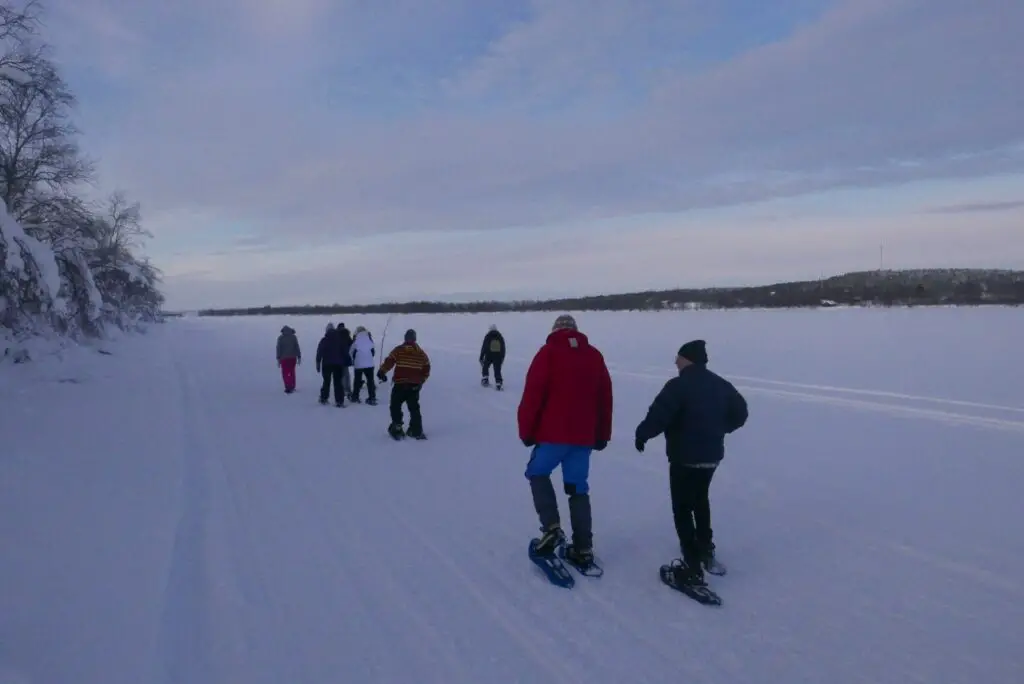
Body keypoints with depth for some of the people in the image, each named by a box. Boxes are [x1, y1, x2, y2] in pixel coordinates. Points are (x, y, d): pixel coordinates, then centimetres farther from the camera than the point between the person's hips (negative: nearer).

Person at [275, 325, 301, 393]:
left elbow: (279, 348, -5)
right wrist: (299, 357, 5)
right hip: (292, 357, 2)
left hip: (284, 358, -2)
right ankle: (292, 387, 18)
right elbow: (297, 347, 0)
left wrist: (278, 359, -2)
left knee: (285, 373, 3)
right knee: (292, 372, 15)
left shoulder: (280, 338, -2)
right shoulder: (293, 337, 2)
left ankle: (288, 388, -8)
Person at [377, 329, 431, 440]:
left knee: (395, 406, 12)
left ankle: (397, 428, 5)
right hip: (414, 386, 3)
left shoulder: (398, 350, -5)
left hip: (400, 385, -3)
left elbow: (389, 362, -10)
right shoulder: (421, 353, 6)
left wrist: (381, 372, 5)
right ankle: (416, 431, 11)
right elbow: (426, 370, 10)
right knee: (414, 408, 13)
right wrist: (420, 381, 22)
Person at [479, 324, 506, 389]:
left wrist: (481, 358, 4)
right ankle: (498, 382, -8)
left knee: (485, 367, 20)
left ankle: (485, 379, 8)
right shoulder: (500, 337, 8)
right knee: (497, 370, 4)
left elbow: (483, 348, -1)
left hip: (489, 356, -2)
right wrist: (502, 357, 22)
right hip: (498, 356, 2)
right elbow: (503, 349, 11)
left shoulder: (487, 337, -1)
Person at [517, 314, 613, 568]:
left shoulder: (548, 352, -5)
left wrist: (527, 431, 0)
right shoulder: (594, 355, 9)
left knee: (537, 473, 16)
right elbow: (605, 398, 12)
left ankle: (551, 528, 0)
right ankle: (583, 549, 12)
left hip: (553, 434, -4)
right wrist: (602, 434, 19)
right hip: (584, 436, 4)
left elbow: (533, 394, -9)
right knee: (578, 488, 11)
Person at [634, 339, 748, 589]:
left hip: (685, 457, -8)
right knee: (700, 500, 27)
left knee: (682, 508, 2)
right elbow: (740, 413, 14)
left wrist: (642, 434, -9)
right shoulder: (720, 384, 5)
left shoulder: (678, 385, -18)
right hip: (712, 455, 8)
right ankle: (706, 552, 37)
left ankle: (693, 565, 0)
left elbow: (658, 415, -25)